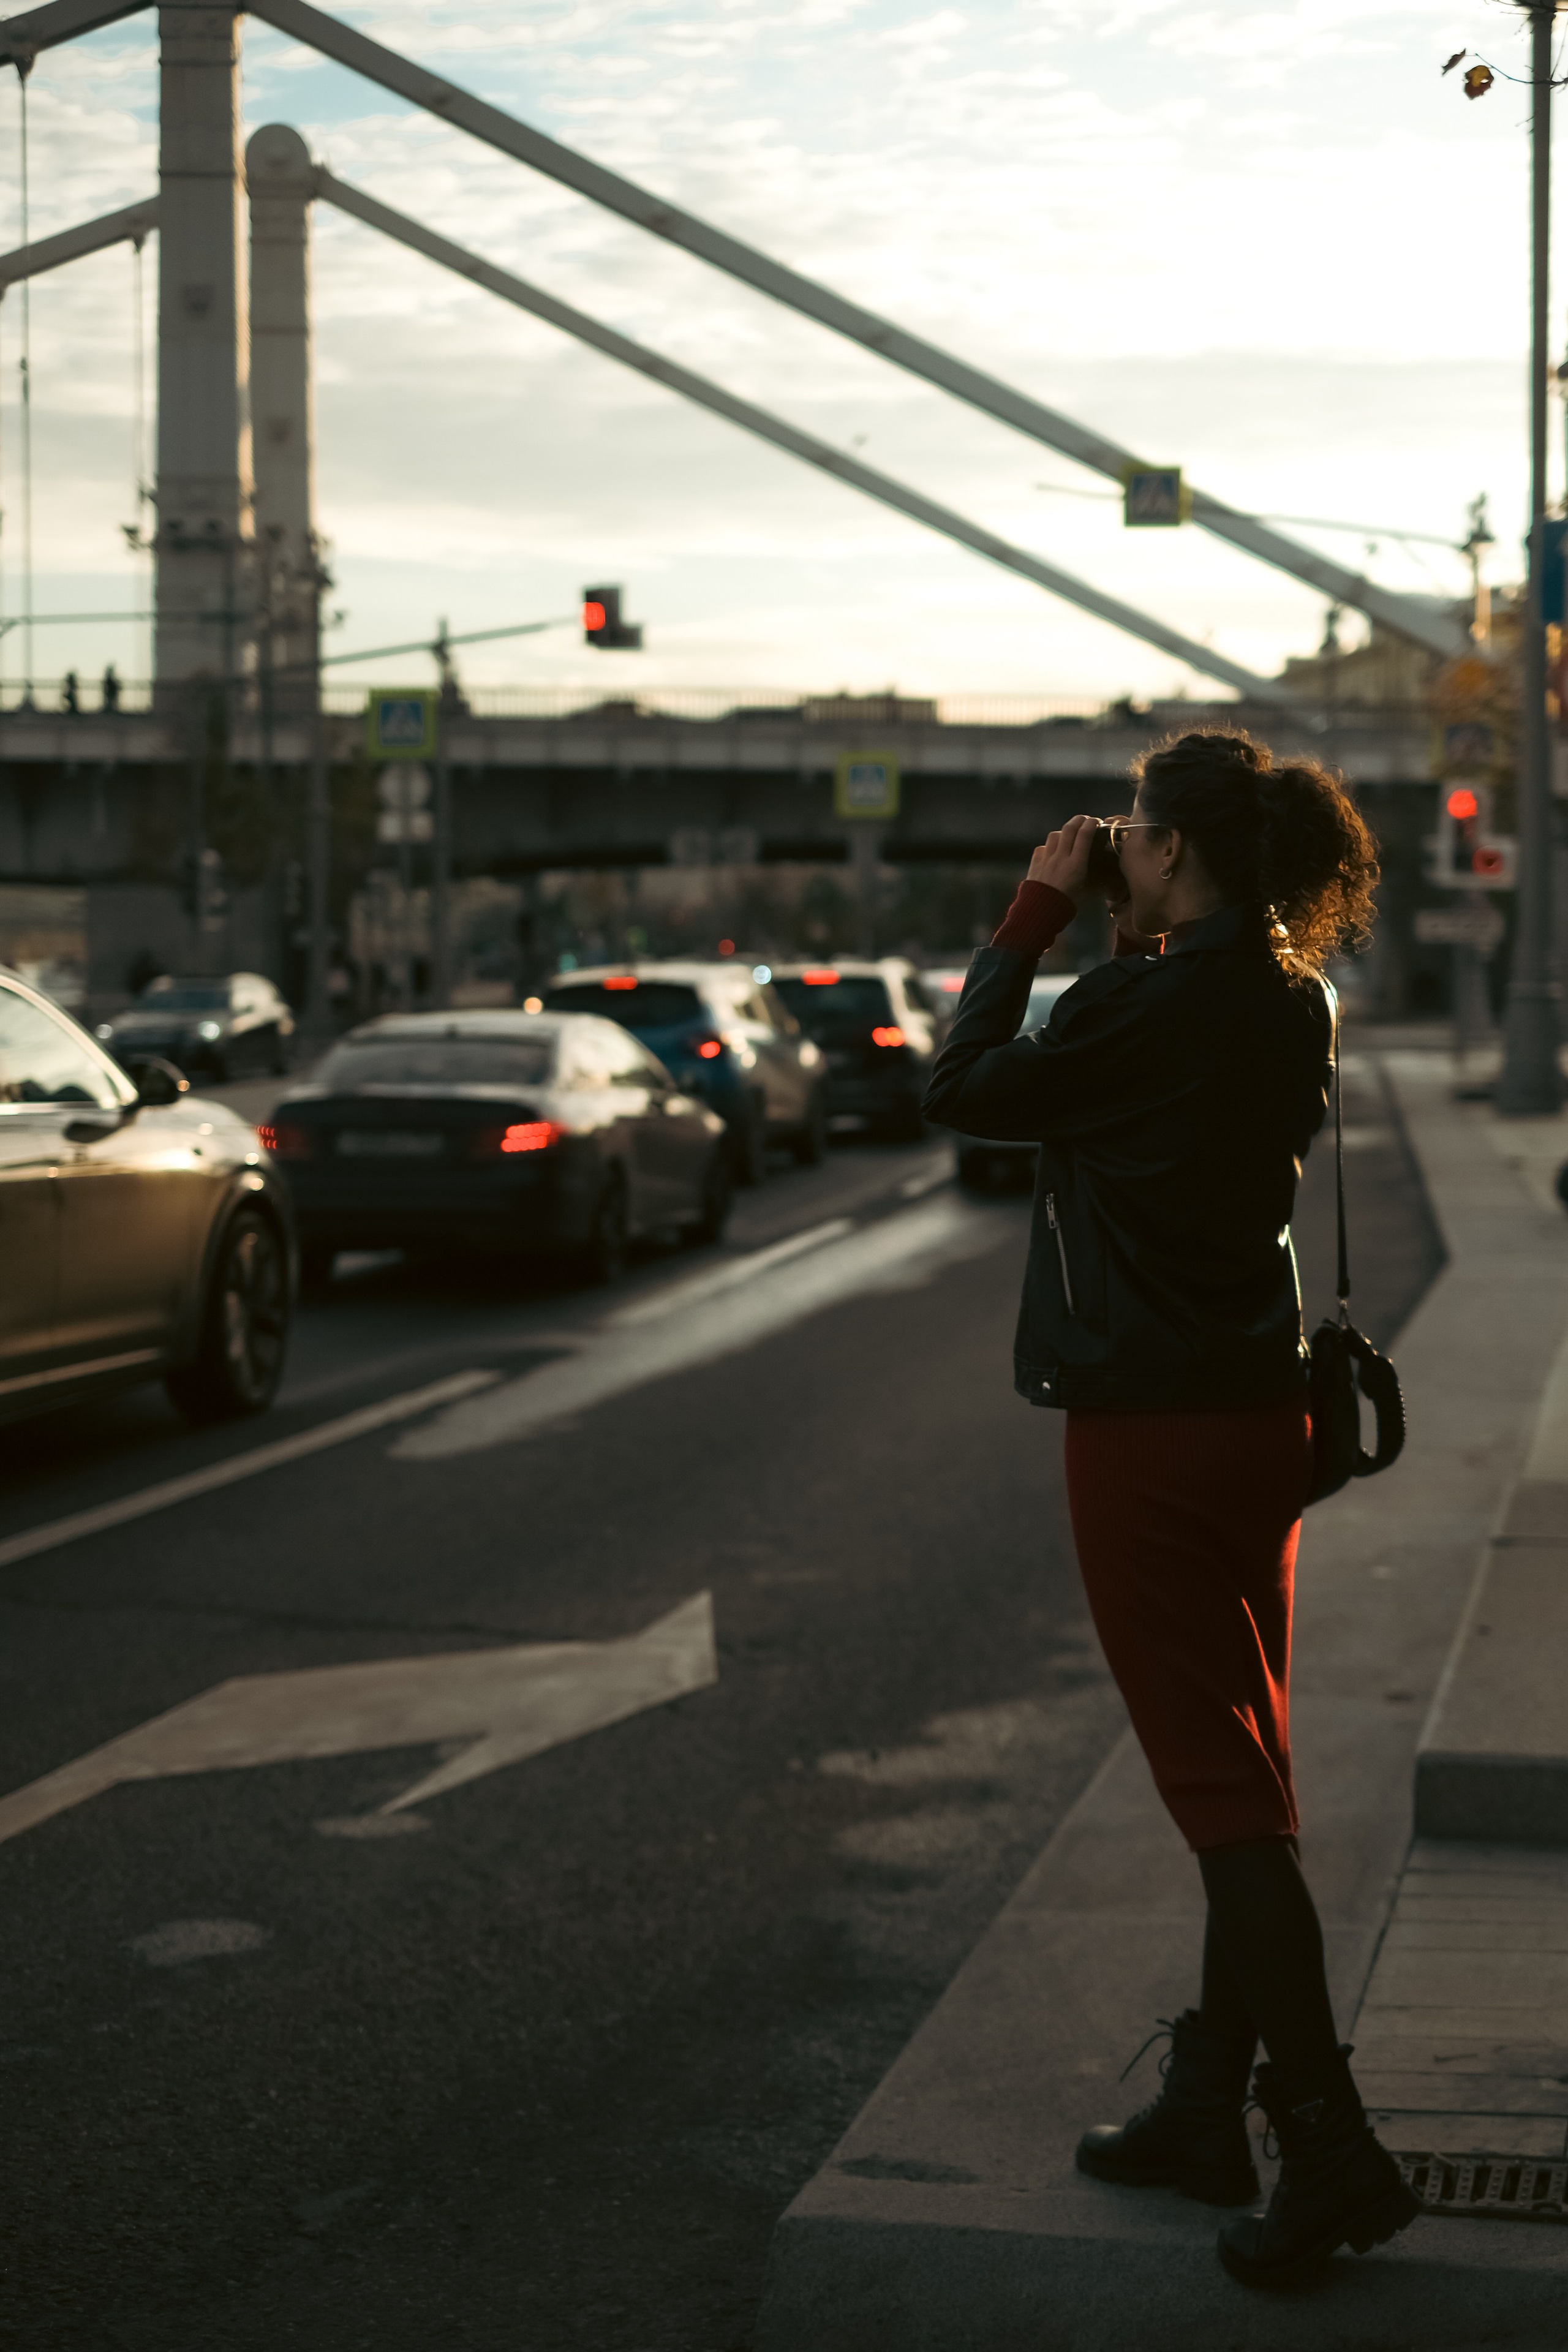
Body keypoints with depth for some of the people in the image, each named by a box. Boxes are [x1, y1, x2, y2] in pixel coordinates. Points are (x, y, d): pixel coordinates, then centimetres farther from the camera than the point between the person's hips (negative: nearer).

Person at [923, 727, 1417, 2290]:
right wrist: (1127, 944, 11)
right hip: (1259, 1413, 9)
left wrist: (1035, 918, -3)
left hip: (1152, 1428, -9)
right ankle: (1208, 2107, 26)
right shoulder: (1289, 1002, 6)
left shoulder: (1153, 1004, -18)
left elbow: (965, 1091, -9)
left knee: (1219, 1787, -4)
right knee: (1240, 1774, 14)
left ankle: (1329, 2145, -3)